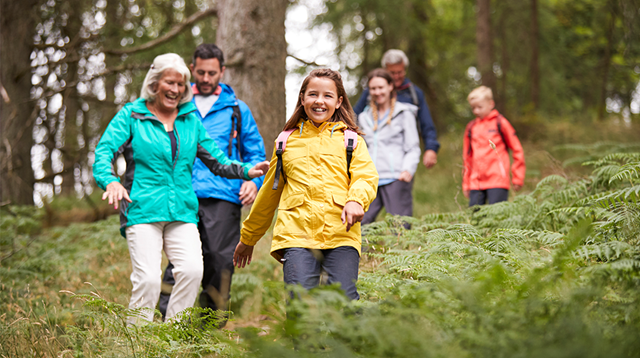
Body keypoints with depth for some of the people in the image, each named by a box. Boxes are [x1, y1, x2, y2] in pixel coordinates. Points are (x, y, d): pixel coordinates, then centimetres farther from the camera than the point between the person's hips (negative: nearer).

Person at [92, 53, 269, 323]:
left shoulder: (191, 120, 19)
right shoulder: (131, 115, 7)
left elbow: (217, 161, 21)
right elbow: (104, 151, -4)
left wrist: (247, 171, 2)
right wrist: (110, 181, -25)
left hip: (182, 211, 3)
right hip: (143, 210, -3)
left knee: (192, 270, -18)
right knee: (148, 279, -14)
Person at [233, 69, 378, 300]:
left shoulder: (351, 140, 18)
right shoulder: (286, 142, 21)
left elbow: (366, 177, 3)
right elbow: (269, 192, 29)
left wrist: (356, 200, -21)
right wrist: (248, 238, 34)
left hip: (341, 233, -1)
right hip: (296, 233, 1)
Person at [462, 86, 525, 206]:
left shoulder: (500, 123, 3)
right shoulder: (471, 128, 14)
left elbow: (517, 150, 4)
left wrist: (517, 178, 1)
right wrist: (465, 184, 17)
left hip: (498, 181, -4)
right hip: (475, 182, 4)